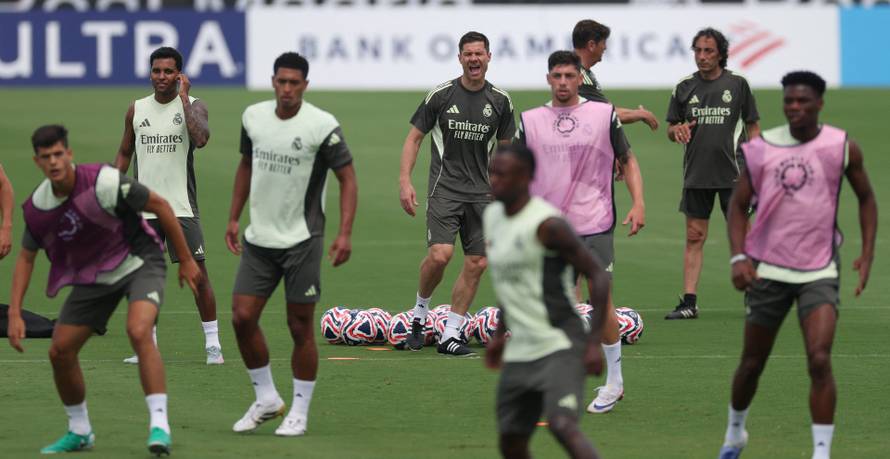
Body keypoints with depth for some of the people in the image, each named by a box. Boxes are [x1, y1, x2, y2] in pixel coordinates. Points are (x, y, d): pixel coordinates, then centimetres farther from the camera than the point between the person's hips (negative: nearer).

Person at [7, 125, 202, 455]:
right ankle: (79, 432, 22)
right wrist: (15, 313, -3)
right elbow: (26, 258, 5)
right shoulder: (37, 207, -10)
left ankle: (159, 425, -32)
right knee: (60, 351, 1)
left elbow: (160, 206, -13)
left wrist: (185, 260, -6)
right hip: (91, 276, 6)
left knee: (139, 332, -31)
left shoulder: (104, 183, -26)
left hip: (139, 263, -6)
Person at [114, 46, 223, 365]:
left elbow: (201, 138, -23)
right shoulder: (137, 110, 9)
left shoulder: (192, 106, -2)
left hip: (181, 207, -3)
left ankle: (213, 344, 1)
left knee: (198, 273, -5)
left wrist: (184, 99, -18)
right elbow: (125, 153, 17)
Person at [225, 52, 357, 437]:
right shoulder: (253, 117, 3)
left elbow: (347, 178, -8)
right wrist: (234, 218, 16)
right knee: (242, 317, -2)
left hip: (301, 240, -5)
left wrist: (344, 233, -17)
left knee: (300, 326, 0)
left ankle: (299, 413, 12)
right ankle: (266, 399, 16)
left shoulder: (322, 126, -12)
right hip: (259, 239, 5)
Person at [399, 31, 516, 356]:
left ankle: (450, 336, 8)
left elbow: (505, 147, 15)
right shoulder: (441, 95, -5)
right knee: (440, 254, -20)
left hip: (482, 192, 4)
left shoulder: (500, 100, 4)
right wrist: (404, 181, -9)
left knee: (477, 264, -1)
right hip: (445, 188, -4)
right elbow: (414, 138, 1)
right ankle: (420, 313, 6)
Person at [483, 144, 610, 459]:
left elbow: (597, 276, -15)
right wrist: (500, 334, 22)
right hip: (519, 352, 8)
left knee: (562, 425, -26)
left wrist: (594, 342, -19)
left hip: (559, 347, -8)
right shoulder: (492, 217, 8)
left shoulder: (547, 224, -17)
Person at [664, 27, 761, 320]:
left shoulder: (737, 84, 1)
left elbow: (752, 126, 6)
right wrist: (678, 130, -12)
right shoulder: (684, 88, 6)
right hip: (696, 174, 2)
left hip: (732, 174, -2)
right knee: (694, 237, 1)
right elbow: (671, 129, 12)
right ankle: (689, 303, 2)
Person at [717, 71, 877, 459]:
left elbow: (866, 198, 10)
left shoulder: (842, 147, -4)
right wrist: (738, 257, -9)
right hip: (768, 269, 1)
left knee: (819, 360, -17)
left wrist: (867, 253, 1)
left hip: (819, 272, -1)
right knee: (752, 363, 12)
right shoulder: (761, 148, -3)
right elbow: (739, 204, 5)